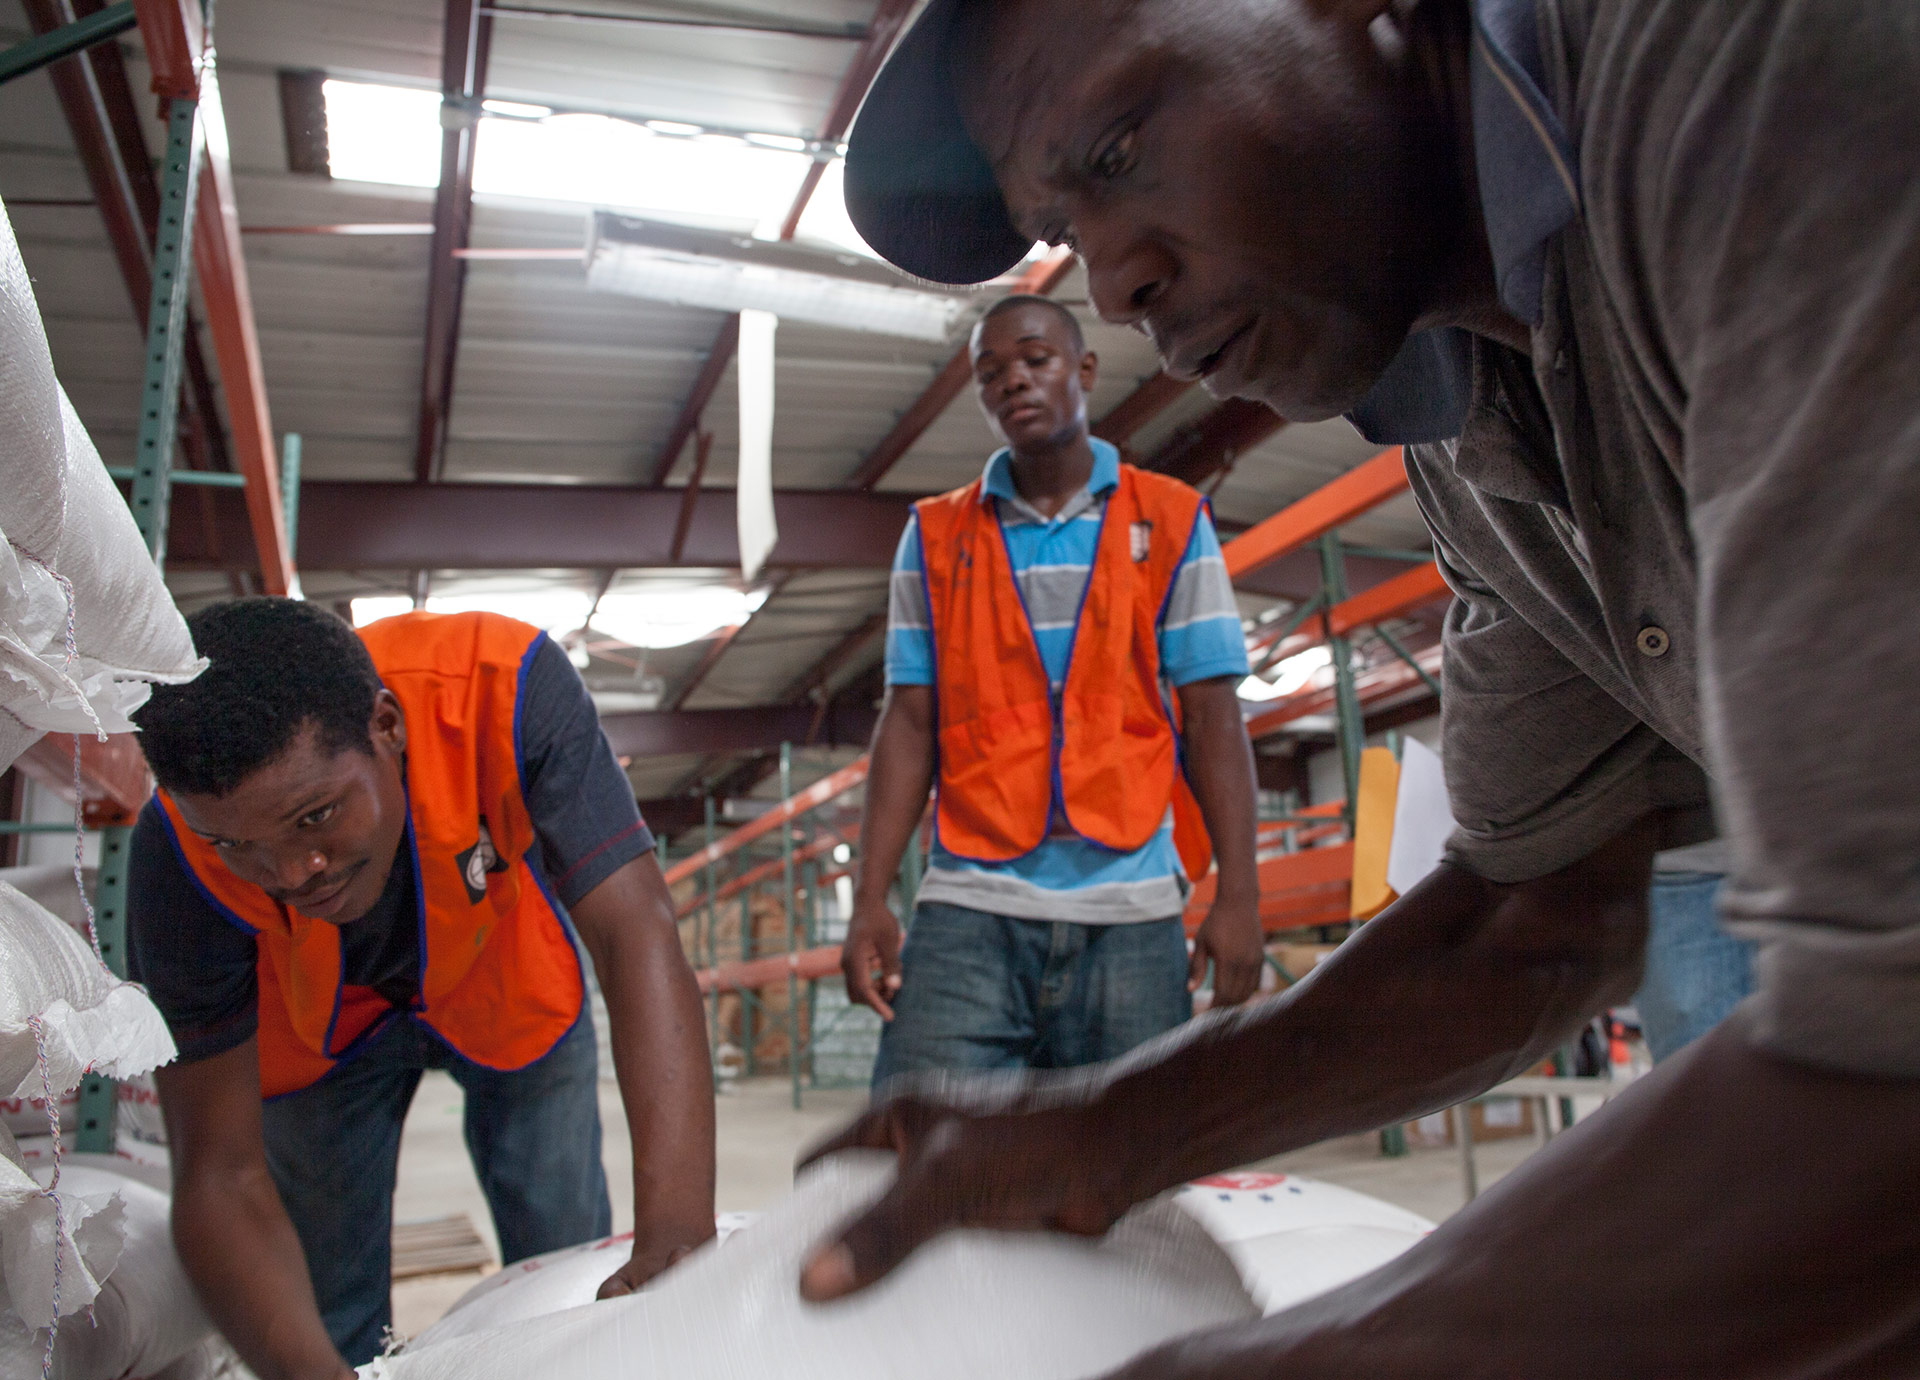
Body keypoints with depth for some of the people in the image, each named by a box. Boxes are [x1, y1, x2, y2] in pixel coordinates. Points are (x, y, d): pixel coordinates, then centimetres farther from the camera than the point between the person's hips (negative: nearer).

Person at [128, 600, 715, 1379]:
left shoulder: (508, 687, -40)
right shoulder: (179, 858, -35)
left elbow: (637, 939, -45)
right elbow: (222, 1177, -32)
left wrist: (678, 1229, -56)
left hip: (509, 991, 0)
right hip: (324, 1022, 0)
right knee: (330, 1307, 2)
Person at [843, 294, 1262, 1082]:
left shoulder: (1171, 524, 9)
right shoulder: (935, 537, 12)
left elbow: (1212, 718, 4)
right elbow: (910, 723, 7)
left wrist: (1238, 896, -5)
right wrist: (870, 899, -2)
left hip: (1128, 913, 0)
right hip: (970, 907, 1)